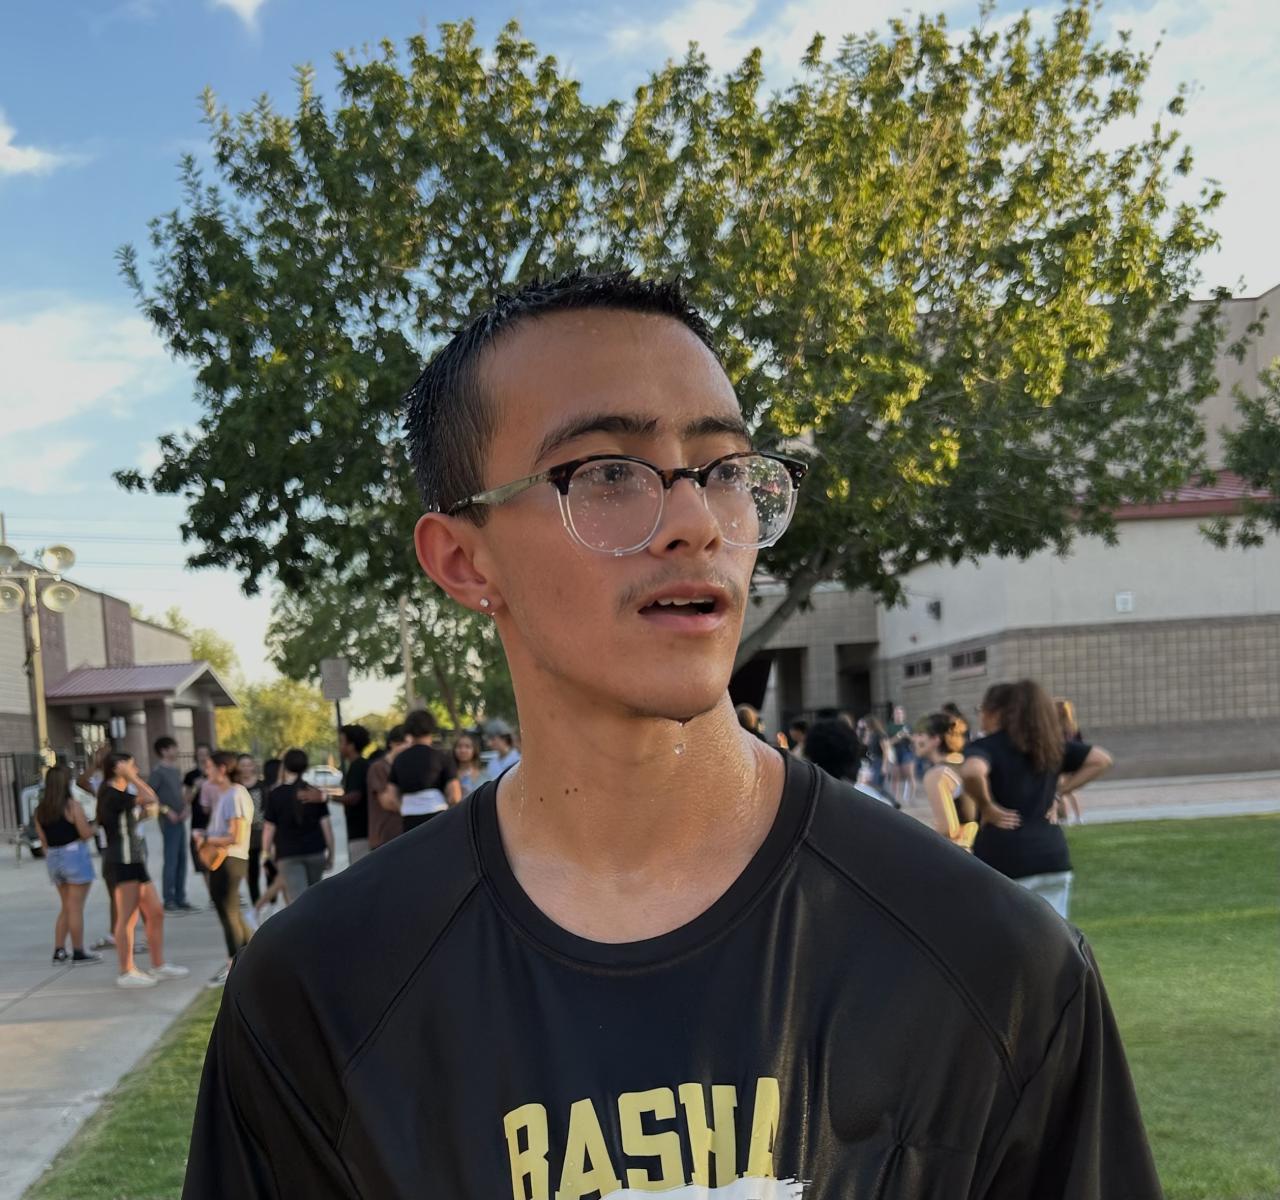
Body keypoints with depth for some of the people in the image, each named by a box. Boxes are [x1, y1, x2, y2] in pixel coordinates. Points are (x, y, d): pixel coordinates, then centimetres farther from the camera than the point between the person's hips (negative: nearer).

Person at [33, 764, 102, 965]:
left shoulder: (40, 810, 6)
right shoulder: (72, 805, -13)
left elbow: (43, 841, 10)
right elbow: (86, 834, -14)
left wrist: (51, 859, 19)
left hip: (53, 859, 6)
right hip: (74, 856, -6)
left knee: (66, 907, 18)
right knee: (76, 907, 0)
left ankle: (59, 952, 16)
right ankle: (79, 953, 4)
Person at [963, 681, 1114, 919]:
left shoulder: (986, 747, -7)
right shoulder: (1050, 744, 12)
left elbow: (972, 772, -30)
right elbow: (1101, 760, 15)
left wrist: (988, 806, -14)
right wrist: (1060, 790, 10)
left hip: (1003, 863, -6)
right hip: (1053, 857, 6)